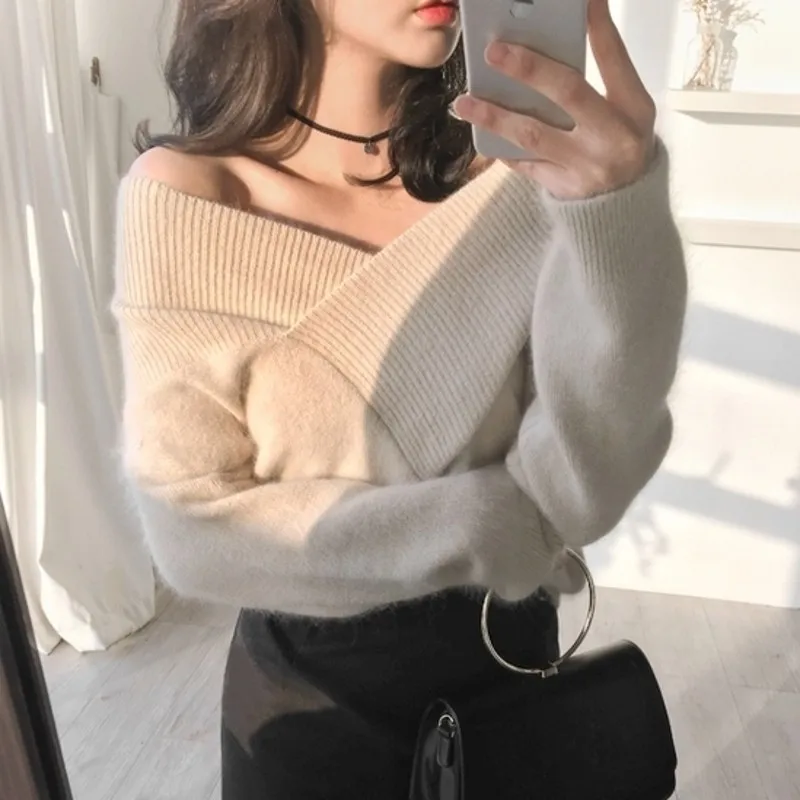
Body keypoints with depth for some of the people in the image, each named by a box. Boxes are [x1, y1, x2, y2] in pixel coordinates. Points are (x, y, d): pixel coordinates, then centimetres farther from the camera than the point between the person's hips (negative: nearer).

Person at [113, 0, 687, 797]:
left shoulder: (504, 179, -13)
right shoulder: (185, 195, -17)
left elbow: (583, 483, -21)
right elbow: (194, 530, -17)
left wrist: (615, 214, -36)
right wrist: (485, 526, -18)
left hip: (507, 656, 3)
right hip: (313, 686, -2)